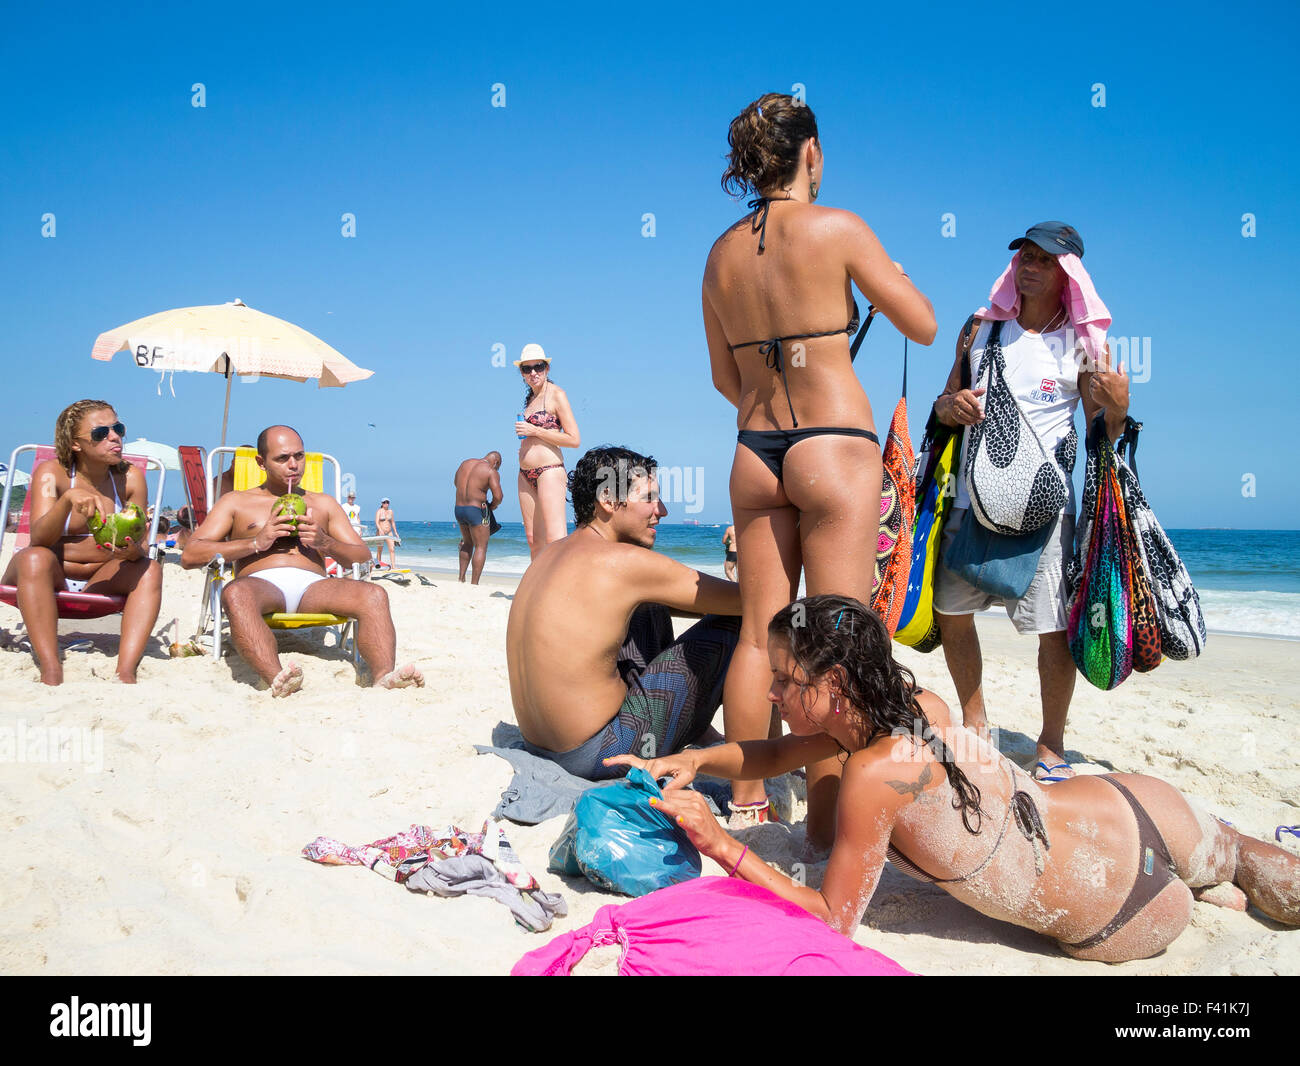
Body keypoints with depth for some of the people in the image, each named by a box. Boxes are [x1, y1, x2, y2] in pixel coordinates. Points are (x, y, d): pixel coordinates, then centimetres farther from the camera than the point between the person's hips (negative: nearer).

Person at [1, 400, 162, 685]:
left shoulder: (131, 478, -5)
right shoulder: (51, 472, -11)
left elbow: (142, 547, -8)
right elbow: (38, 540, -25)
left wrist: (132, 551, -33)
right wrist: (69, 498, -42)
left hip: (100, 581, 2)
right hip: (50, 576, -2)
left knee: (150, 569, -24)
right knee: (35, 557, -33)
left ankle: (126, 672, -38)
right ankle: (51, 671, -40)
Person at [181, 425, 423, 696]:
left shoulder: (324, 504, 29)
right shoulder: (235, 502, 22)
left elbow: (364, 559, 20)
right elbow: (190, 556, 8)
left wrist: (325, 543, -1)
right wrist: (256, 543, -3)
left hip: (313, 587, 2)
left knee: (374, 595, -29)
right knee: (235, 593, -39)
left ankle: (383, 676, -51)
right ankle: (278, 681, -58)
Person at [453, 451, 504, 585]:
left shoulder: (465, 463, 12)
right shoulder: (491, 472, -8)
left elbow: (455, 482, 27)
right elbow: (498, 496, -17)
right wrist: (492, 506, 3)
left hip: (458, 508, 7)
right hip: (476, 510, -7)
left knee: (467, 542, 25)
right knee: (481, 547, 1)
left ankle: (461, 579, 20)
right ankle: (474, 584, -6)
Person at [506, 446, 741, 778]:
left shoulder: (553, 553, 10)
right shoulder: (623, 561, -17)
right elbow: (742, 600, -10)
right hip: (598, 754, -9)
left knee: (649, 605, 25)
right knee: (734, 626, -1)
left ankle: (700, 731, 29)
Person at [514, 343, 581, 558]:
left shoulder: (556, 394, -4)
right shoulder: (531, 398, 19)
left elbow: (574, 439, -11)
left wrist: (534, 431, -11)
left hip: (549, 469, -8)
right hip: (526, 475, 8)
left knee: (555, 540, -16)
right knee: (534, 540, 8)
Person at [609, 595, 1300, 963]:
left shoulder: (873, 774, -30)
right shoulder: (918, 705, -7)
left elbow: (833, 919, -18)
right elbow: (772, 757, 8)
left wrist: (719, 843, -23)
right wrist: (696, 760, -7)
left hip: (1114, 930, -6)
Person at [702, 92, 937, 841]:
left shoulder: (722, 252, 9)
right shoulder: (837, 229, -7)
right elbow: (924, 325, 0)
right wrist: (884, 266, 17)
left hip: (755, 451, 6)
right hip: (836, 448, -5)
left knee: (759, 632, 12)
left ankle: (747, 800, 21)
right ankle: (828, 815, 4)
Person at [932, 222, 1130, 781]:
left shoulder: (1085, 342, 3)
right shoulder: (981, 327, 10)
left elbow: (1102, 437, 5)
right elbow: (944, 404, 15)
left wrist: (1117, 406, -17)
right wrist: (950, 406, -8)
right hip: (972, 496, 3)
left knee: (1054, 627, -4)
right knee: (950, 613, 6)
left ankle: (1051, 744, 15)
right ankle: (975, 724, 26)